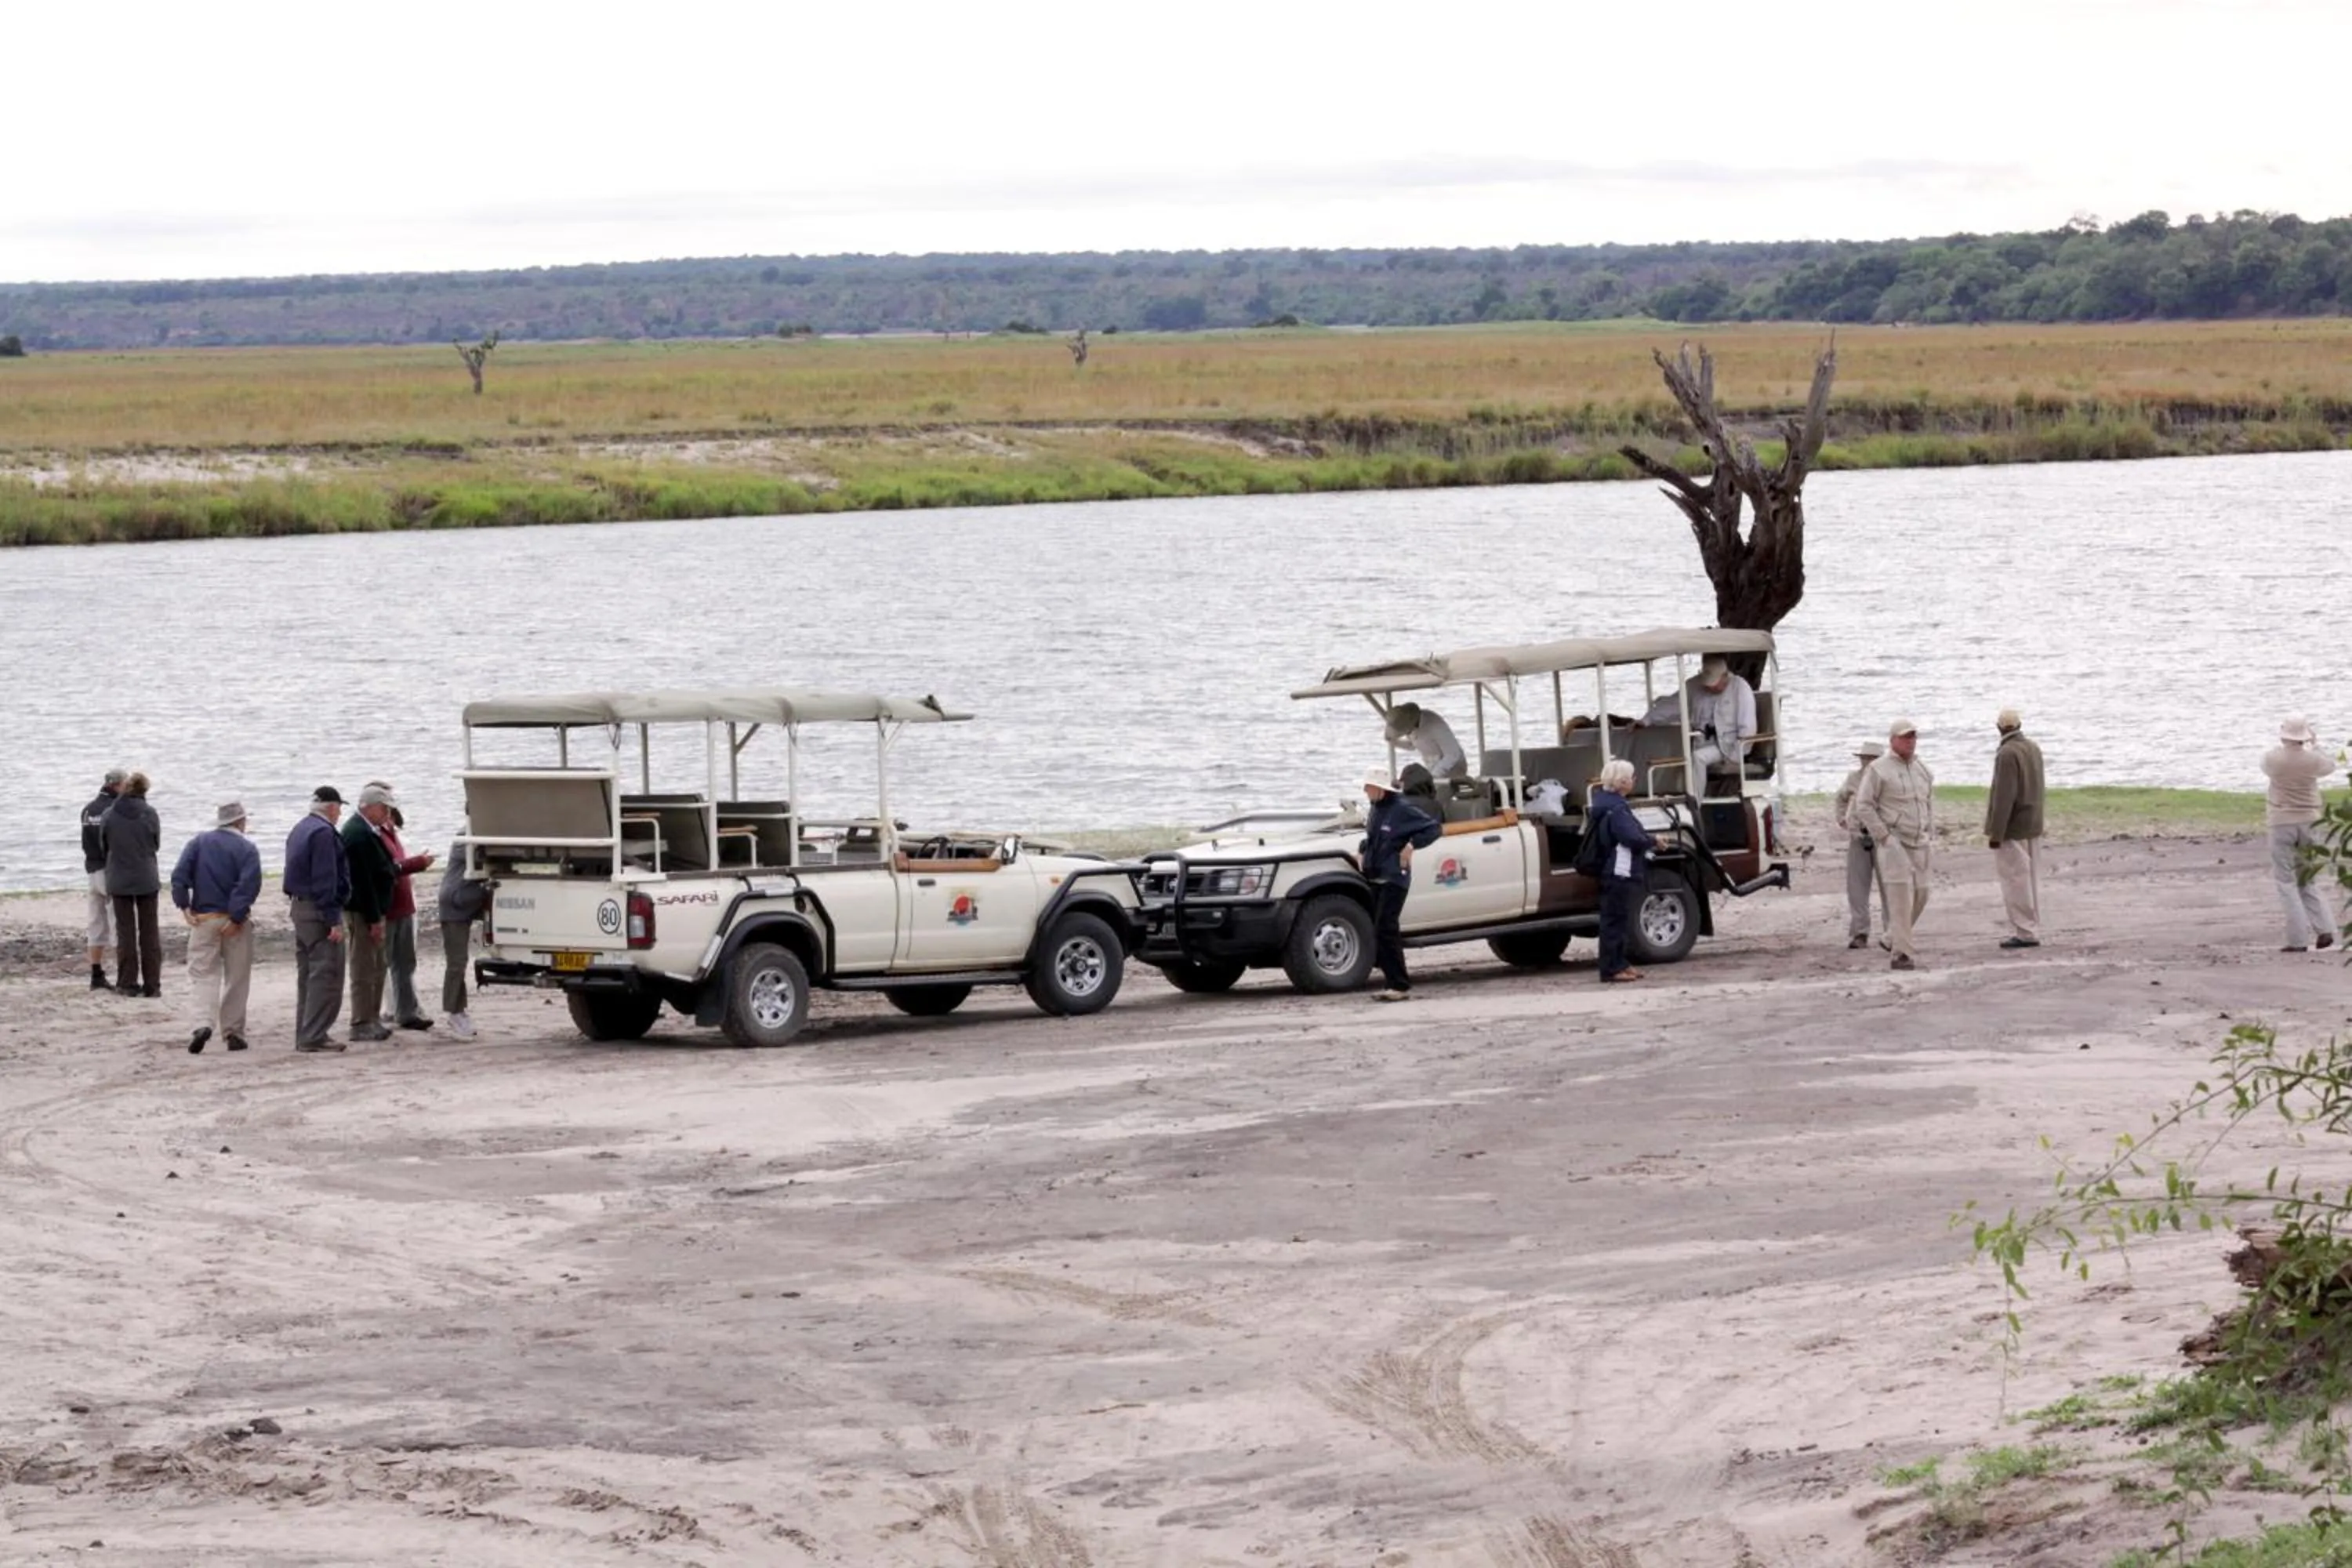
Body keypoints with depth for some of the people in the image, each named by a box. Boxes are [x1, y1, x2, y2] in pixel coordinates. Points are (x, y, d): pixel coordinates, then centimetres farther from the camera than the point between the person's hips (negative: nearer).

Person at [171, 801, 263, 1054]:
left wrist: (184, 906, -5)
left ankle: (204, 1022, -19)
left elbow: (179, 876, -5)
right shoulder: (246, 849, -3)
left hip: (203, 919, 1)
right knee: (236, 978, 9)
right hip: (235, 921, -1)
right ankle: (233, 1032, 10)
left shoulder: (198, 843, 5)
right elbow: (250, 885, -16)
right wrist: (237, 918, -15)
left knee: (203, 974, 2)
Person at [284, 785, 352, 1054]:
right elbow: (325, 880, -20)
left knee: (307, 975, 14)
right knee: (326, 975, -8)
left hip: (300, 908, 10)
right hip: (320, 911, -10)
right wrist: (333, 920, -20)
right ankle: (314, 1036, -11)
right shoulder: (324, 833, -15)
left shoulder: (299, 830, 16)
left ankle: (304, 1034, 17)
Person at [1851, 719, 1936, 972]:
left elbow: (1930, 802, 26)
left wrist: (1930, 834, 13)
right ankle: (1901, 953, -16)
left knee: (1919, 894, 6)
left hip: (1918, 844, 7)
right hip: (1892, 842, -7)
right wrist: (1883, 835, -13)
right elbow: (1863, 805, -7)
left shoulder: (1923, 770, 16)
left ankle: (1894, 939, 27)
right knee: (1901, 896, -15)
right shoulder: (1878, 770, -5)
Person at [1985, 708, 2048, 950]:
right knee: (2031, 879, 12)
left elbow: (2004, 796, -21)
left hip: (2013, 829, -9)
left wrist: (1996, 832, -19)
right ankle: (2031, 930, 15)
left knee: (2015, 881, -5)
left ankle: (2024, 932, -5)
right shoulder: (2033, 749, 9)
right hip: (2033, 826, 9)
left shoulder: (2008, 754, -18)